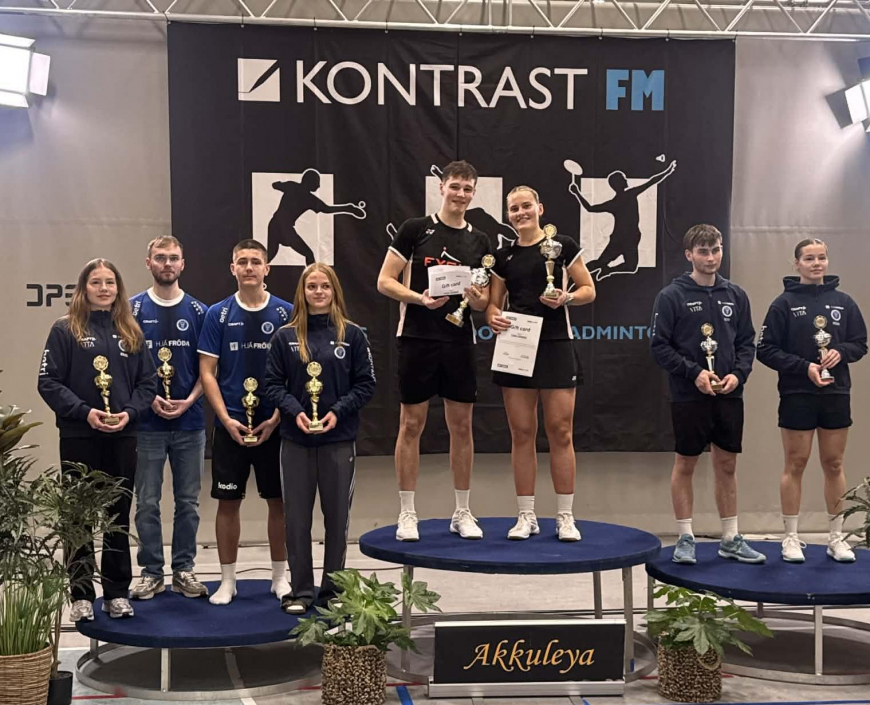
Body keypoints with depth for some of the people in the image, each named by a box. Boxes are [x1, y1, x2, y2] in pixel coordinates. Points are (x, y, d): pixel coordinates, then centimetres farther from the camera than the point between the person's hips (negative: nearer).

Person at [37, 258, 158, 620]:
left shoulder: (131, 332, 9)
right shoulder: (65, 330, -1)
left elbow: (147, 382, 7)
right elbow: (48, 382, -7)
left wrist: (129, 413, -10)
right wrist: (84, 412, -17)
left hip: (123, 437, 3)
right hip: (79, 437, -3)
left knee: (119, 516, 9)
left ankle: (117, 593, 18)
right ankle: (82, 595, 11)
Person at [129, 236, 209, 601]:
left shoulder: (198, 312, 4)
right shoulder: (133, 309, 0)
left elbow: (206, 367, 5)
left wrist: (188, 401, -11)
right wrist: (149, 398, -13)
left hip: (189, 422, 1)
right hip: (147, 423, -1)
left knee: (188, 502, 7)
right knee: (147, 502, 4)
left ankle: (184, 569, 18)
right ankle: (151, 572, 14)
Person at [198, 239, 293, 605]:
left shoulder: (285, 313, 1)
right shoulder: (218, 314, 1)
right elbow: (207, 372, 0)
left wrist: (277, 417, -8)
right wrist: (226, 418, -11)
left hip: (274, 424, 0)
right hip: (230, 425, 0)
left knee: (279, 500, 7)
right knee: (228, 501, 5)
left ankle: (280, 576, 21)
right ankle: (227, 579, 16)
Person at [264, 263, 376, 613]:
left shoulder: (352, 334, 0)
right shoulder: (285, 336, 2)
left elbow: (365, 384, 0)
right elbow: (273, 384, 2)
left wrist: (338, 412, -13)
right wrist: (295, 411, -14)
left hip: (339, 440, 0)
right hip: (295, 440, 1)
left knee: (337, 517, 7)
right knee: (297, 518, 6)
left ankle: (333, 590, 20)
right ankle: (301, 591, 17)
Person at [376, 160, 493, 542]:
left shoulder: (480, 241, 10)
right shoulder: (415, 228, -1)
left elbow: (483, 303, 12)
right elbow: (385, 281, -3)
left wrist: (477, 298, -11)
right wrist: (420, 299, -18)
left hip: (459, 342, 4)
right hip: (417, 338, -3)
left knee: (461, 425, 7)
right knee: (411, 424, 1)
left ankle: (462, 513, 17)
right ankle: (407, 514, 10)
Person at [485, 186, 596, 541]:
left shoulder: (562, 245, 3)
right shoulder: (504, 256, 11)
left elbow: (589, 290, 5)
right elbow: (493, 302, 13)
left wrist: (566, 298, -15)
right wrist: (494, 318, -9)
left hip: (556, 347, -3)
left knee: (560, 432, -2)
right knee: (521, 433, 4)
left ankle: (565, 517, 7)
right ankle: (526, 516, 12)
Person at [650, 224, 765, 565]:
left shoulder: (735, 295, 8)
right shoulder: (672, 296, -5)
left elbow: (747, 342, 11)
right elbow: (659, 345, -7)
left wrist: (738, 373, -7)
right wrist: (694, 373, -16)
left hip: (729, 395, 4)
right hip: (688, 396, -4)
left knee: (727, 465, 10)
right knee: (685, 465, 4)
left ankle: (731, 538, 19)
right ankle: (685, 538, 13)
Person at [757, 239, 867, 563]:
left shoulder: (843, 302, 5)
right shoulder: (784, 303, -4)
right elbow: (766, 350, -6)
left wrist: (840, 352, -12)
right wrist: (804, 367, -16)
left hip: (836, 394, 3)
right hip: (797, 396, -3)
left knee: (834, 465, 9)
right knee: (795, 465, 3)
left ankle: (836, 537, 18)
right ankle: (791, 538, 12)